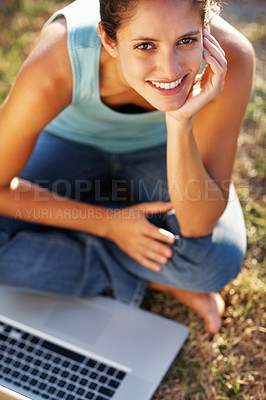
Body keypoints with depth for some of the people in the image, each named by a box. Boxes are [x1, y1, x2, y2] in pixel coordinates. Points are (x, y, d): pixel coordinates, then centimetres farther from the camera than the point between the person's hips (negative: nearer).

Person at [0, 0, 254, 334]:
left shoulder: (229, 57, -33)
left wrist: (180, 122, -44)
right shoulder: (55, 67, -38)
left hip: (162, 149, 0)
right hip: (73, 142, 1)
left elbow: (199, 226, -30)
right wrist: (108, 223, -20)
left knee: (217, 261, -27)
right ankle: (160, 280, -8)